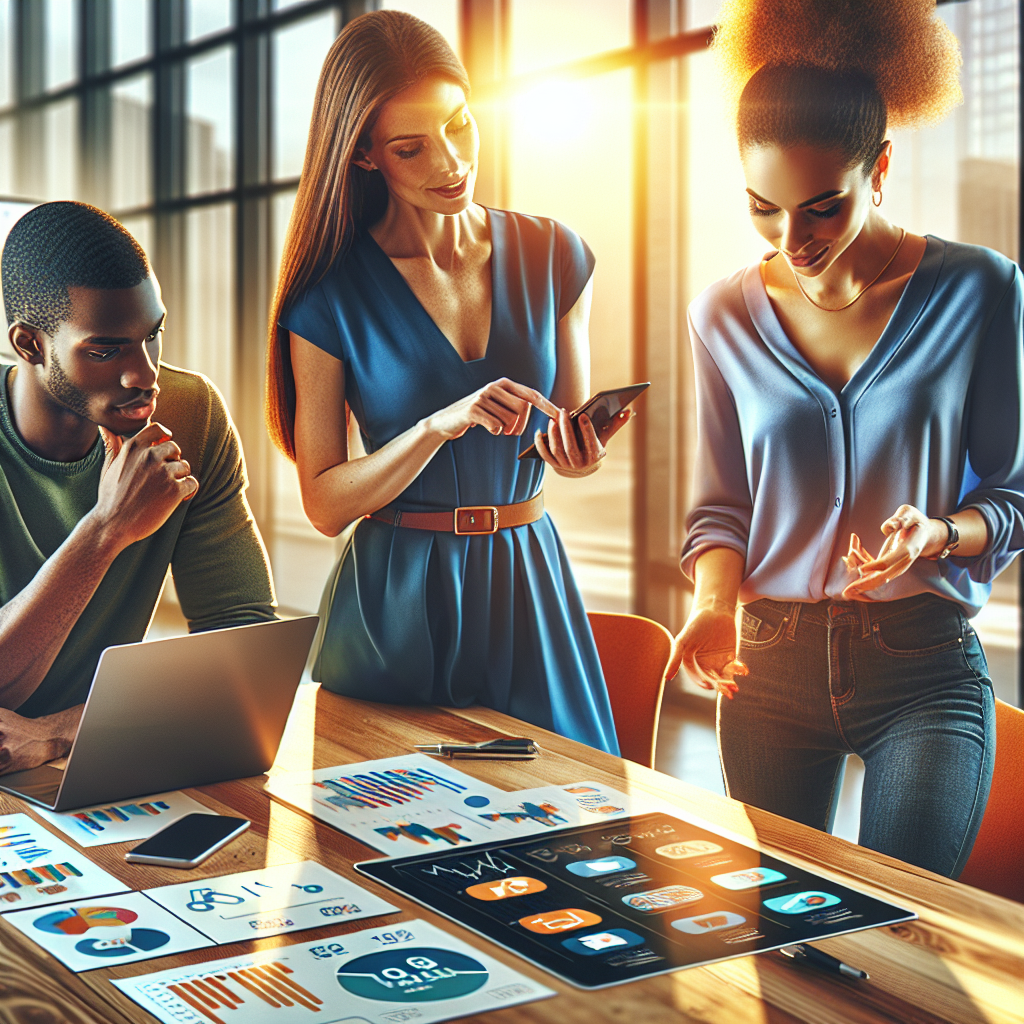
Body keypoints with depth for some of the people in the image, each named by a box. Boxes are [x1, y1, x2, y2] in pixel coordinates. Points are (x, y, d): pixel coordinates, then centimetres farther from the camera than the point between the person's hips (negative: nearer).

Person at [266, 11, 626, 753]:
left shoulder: (553, 257, 1)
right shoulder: (332, 296, -8)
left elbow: (571, 435, 8)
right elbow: (325, 505, -9)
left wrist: (581, 450, -16)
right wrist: (441, 425, -23)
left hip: (528, 586, 3)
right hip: (396, 601, -2)